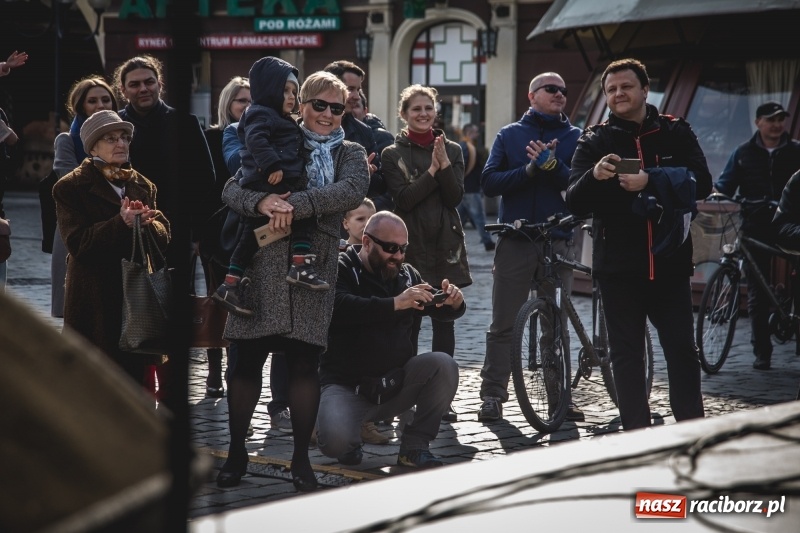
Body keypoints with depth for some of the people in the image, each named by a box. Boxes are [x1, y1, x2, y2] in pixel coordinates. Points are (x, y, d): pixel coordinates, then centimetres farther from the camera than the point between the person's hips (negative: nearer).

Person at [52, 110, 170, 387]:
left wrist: (148, 223, -16)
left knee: (136, 369, 3)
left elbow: (163, 236, 7)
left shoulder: (143, 186, 15)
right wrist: (120, 223, -23)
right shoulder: (71, 187, -1)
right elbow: (77, 243, -12)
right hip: (95, 299, -4)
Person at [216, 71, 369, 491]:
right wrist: (260, 202, -20)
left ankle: (301, 458, 11)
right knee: (247, 359, 1)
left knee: (304, 362, 0)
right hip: (263, 262, 0)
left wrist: (296, 204, -22)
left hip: (314, 265, 0)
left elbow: (353, 190, -11)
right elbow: (231, 190, 2)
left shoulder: (350, 154, 12)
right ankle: (236, 452, 15)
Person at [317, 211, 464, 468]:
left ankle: (416, 445, -7)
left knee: (443, 364, -22)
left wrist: (454, 302, -18)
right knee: (335, 441, -32)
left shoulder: (407, 275, 10)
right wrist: (395, 304, -37)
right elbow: (342, 308, -28)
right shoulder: (340, 271, -7)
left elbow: (442, 311, 7)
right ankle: (351, 445, 8)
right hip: (347, 385, -5)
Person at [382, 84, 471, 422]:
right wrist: (432, 170, -14)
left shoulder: (452, 150, 12)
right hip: (410, 245, -2)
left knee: (444, 321, 1)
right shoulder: (393, 154, 5)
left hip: (445, 245, 2)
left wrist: (444, 164, -12)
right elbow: (403, 198, -8)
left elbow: (455, 197, 1)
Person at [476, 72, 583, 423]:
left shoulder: (576, 137, 10)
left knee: (558, 325, 5)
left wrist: (553, 166, -17)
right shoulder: (509, 135, 10)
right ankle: (492, 395, 5)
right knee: (502, 325, 0)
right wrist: (529, 170, -13)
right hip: (515, 241, 0)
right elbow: (489, 182, -1)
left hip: (559, 242, 1)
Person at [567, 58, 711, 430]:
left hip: (669, 263, 0)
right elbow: (575, 203, -5)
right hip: (618, 267, 0)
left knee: (682, 350, 3)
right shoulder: (594, 141, 5)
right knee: (626, 356, 4)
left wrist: (650, 181, -24)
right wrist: (594, 175, -27)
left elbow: (701, 184, -9)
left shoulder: (676, 133, 5)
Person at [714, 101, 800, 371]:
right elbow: (726, 182, 6)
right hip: (756, 228, 0)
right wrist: (717, 193, -15)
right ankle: (762, 351, 7)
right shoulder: (744, 153, 8)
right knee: (757, 292, 1)